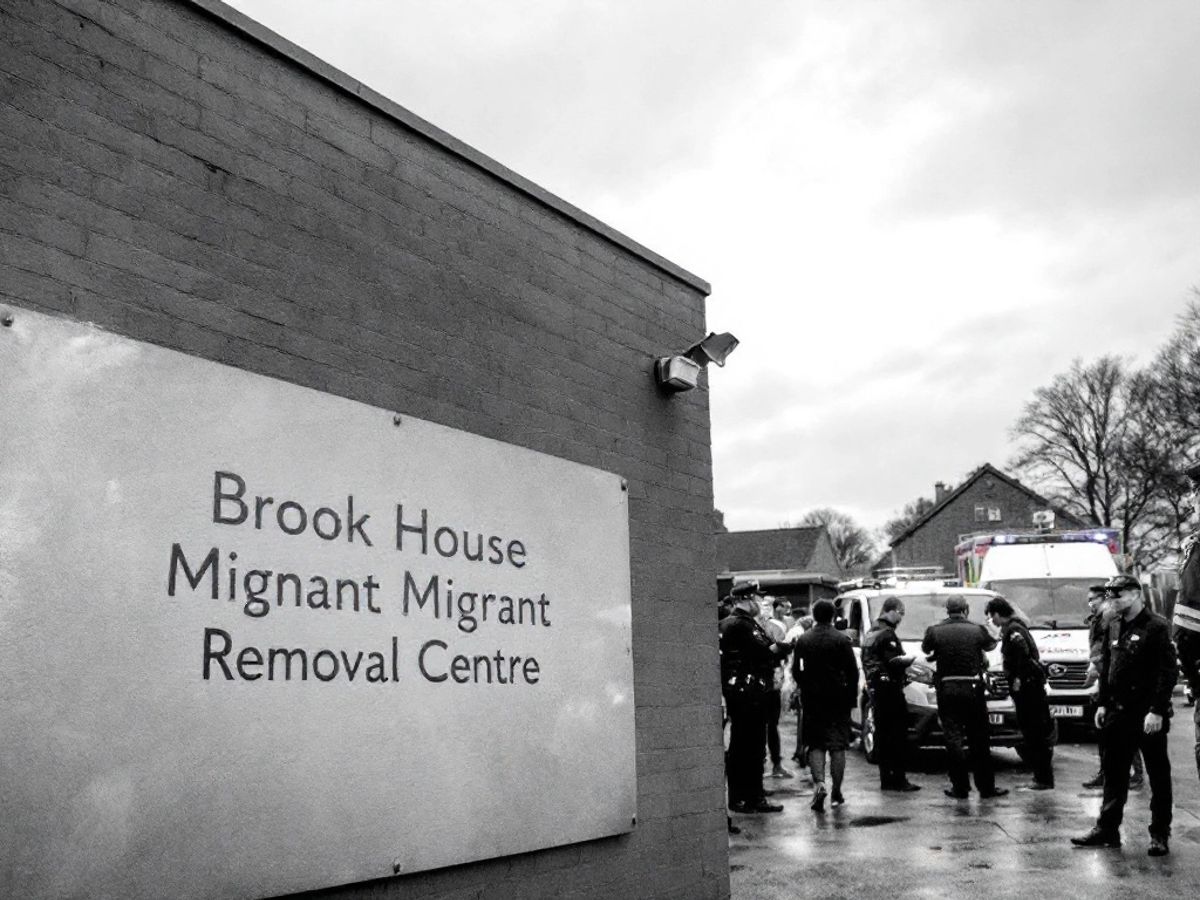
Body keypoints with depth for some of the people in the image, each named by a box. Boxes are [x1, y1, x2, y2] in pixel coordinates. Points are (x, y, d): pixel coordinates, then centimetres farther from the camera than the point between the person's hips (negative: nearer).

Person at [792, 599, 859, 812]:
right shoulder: (842, 640, -6)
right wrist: (852, 697, 2)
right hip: (838, 698, -1)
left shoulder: (803, 640, 1)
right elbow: (852, 672, -6)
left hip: (812, 699, 1)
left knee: (816, 745, 8)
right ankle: (836, 792, 8)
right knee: (838, 746, 6)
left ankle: (819, 783, -12)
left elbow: (796, 671, 5)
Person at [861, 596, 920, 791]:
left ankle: (886, 779, 13)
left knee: (882, 734, 10)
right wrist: (912, 658, -8)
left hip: (874, 687, 9)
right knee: (897, 734, -6)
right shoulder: (887, 634, -13)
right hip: (889, 687, -9)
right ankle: (898, 779, -7)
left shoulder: (870, 634, 17)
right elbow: (895, 661, -20)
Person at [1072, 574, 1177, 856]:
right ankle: (1107, 829, 20)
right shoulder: (1114, 626, 11)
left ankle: (1160, 835, 13)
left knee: (1158, 776, 5)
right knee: (1114, 772, 12)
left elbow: (1168, 672, -15)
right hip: (1118, 712, 7)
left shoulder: (1156, 627, -11)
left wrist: (1157, 711, -19)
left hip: (1148, 715, -7)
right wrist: (1103, 703, 11)